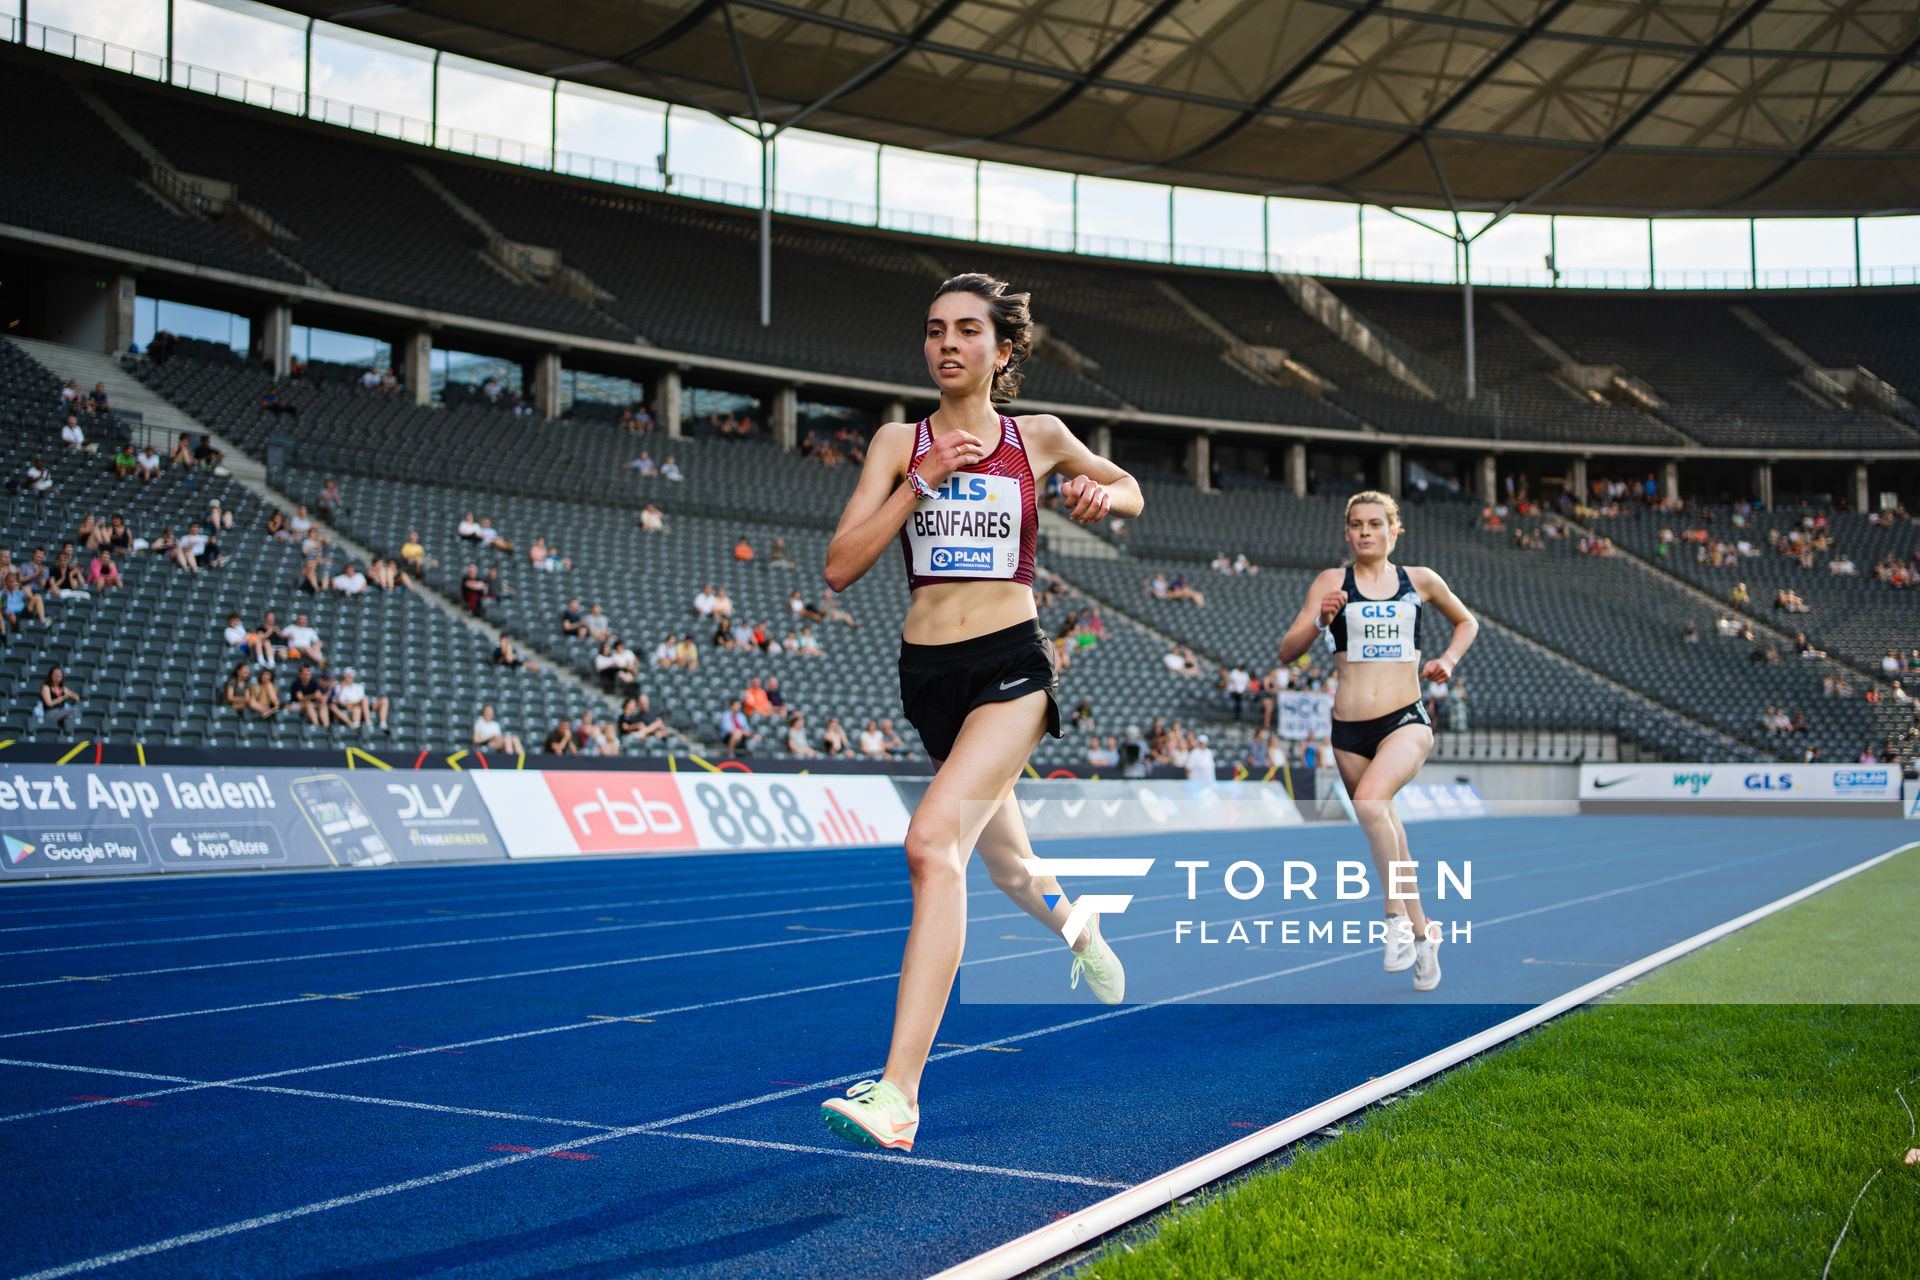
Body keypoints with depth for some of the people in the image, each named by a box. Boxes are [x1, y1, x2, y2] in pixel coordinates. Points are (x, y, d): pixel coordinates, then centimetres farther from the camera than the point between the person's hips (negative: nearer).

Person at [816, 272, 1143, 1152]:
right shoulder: (899, 442, 5)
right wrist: (921, 479, -14)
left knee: (934, 842, -25)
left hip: (1012, 664, -3)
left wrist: (1102, 494, -2)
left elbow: (1130, 491, 22)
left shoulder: (1039, 438, 4)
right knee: (1004, 862, 21)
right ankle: (1080, 931, 58)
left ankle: (899, 1090, -28)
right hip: (926, 672, 4)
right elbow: (840, 566, -5)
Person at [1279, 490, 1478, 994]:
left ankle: (1397, 914, -12)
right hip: (1349, 730, 2)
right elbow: (1287, 651, -3)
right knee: (1386, 831, 12)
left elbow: (1467, 621, 25)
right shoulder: (1332, 582, 3)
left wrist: (1449, 659, 7)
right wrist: (1320, 621, -21)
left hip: (1406, 721, -2)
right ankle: (1423, 932, 31)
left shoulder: (1420, 580, 7)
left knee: (1370, 803, -29)